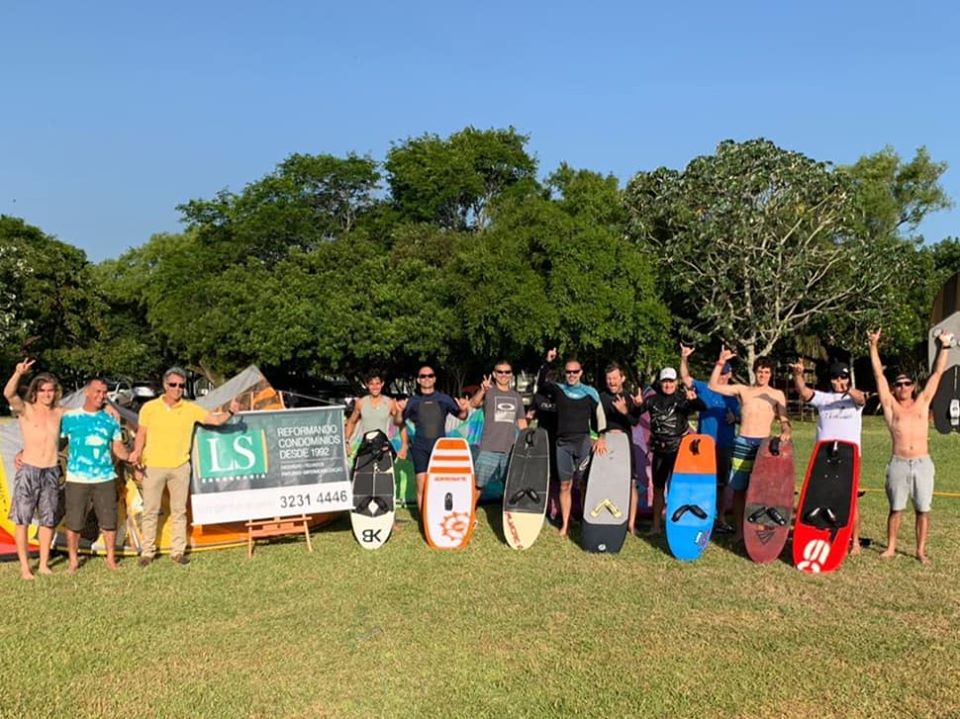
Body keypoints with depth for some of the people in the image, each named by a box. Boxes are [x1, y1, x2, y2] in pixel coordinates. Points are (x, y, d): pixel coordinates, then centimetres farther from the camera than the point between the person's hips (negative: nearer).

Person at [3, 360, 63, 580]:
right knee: (22, 519, 1)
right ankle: (24, 567, 9)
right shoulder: (25, 409, -5)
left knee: (48, 520, 9)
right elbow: (8, 394, -25)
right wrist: (18, 374, -42)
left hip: (51, 472, 4)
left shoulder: (59, 413, 7)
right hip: (29, 471, -4)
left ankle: (44, 564, 20)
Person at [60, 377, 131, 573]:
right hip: (77, 479, -2)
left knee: (109, 521, 6)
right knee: (73, 522, 4)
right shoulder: (69, 417, -1)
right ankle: (73, 561, 21)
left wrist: (131, 457, -11)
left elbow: (118, 448, 8)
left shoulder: (110, 420, 6)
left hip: (105, 478, 2)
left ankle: (111, 559, 21)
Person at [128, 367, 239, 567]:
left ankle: (178, 551, 18)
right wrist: (137, 453, -15)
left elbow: (215, 420, -3)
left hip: (180, 467, 1)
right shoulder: (149, 408, -3)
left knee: (179, 511, 8)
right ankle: (147, 552, 18)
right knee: (150, 511, 6)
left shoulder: (191, 409, 0)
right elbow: (141, 435, 1)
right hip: (153, 467, -1)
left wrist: (230, 412, -21)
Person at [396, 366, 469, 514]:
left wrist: (464, 410, -10)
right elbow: (399, 422, 8)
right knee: (422, 485, -5)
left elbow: (461, 416, 13)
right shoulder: (413, 401, 9)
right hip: (420, 447, 0)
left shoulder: (444, 399, 9)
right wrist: (400, 411, -14)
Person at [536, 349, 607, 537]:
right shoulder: (558, 390, 11)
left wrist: (601, 437, -7)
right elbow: (540, 382, -1)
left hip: (584, 441, -2)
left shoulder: (589, 392, 7)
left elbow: (599, 414, 5)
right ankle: (565, 525, 7)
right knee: (565, 485, 3)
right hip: (563, 443, 2)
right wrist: (548, 362, -11)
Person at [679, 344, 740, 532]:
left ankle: (720, 519, 23)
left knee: (721, 483, 12)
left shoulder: (733, 395, 8)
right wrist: (684, 358, -22)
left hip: (725, 445, 2)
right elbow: (685, 377, -8)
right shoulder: (704, 388, 1)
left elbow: (740, 417, 14)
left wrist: (734, 418, -9)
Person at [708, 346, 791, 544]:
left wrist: (785, 431, -15)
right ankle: (739, 530, 13)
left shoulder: (777, 394, 9)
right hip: (742, 443, 1)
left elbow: (784, 419, 7)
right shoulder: (742, 390, 9)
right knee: (739, 489, 3)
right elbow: (713, 386, 4)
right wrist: (721, 363, -3)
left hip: (764, 444, 0)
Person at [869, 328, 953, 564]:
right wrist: (874, 347, 0)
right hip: (898, 464, -1)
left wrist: (944, 347, 7)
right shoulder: (890, 405, 7)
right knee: (896, 508, 6)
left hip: (923, 463, 1)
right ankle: (891, 548, 16)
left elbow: (937, 373, 10)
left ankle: (921, 551, 13)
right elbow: (879, 375, 3)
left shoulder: (922, 402, 11)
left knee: (923, 510, 4)